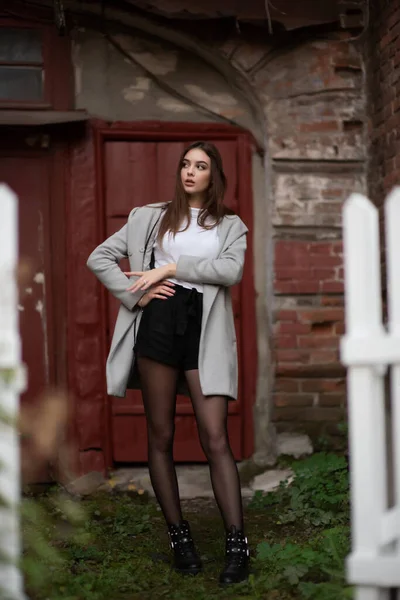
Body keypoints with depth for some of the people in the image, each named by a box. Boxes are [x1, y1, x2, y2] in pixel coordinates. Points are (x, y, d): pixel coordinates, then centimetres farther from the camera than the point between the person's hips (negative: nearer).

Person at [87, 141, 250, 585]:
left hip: (206, 327, -1)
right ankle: (178, 536, 11)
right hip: (160, 319, 1)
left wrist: (170, 268, -9)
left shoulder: (230, 226, 15)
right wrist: (136, 294, -2)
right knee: (160, 435, 2)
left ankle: (237, 545, -8)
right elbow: (99, 258, 11)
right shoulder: (151, 217, 15)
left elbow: (231, 270, -5)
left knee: (215, 438, -8)